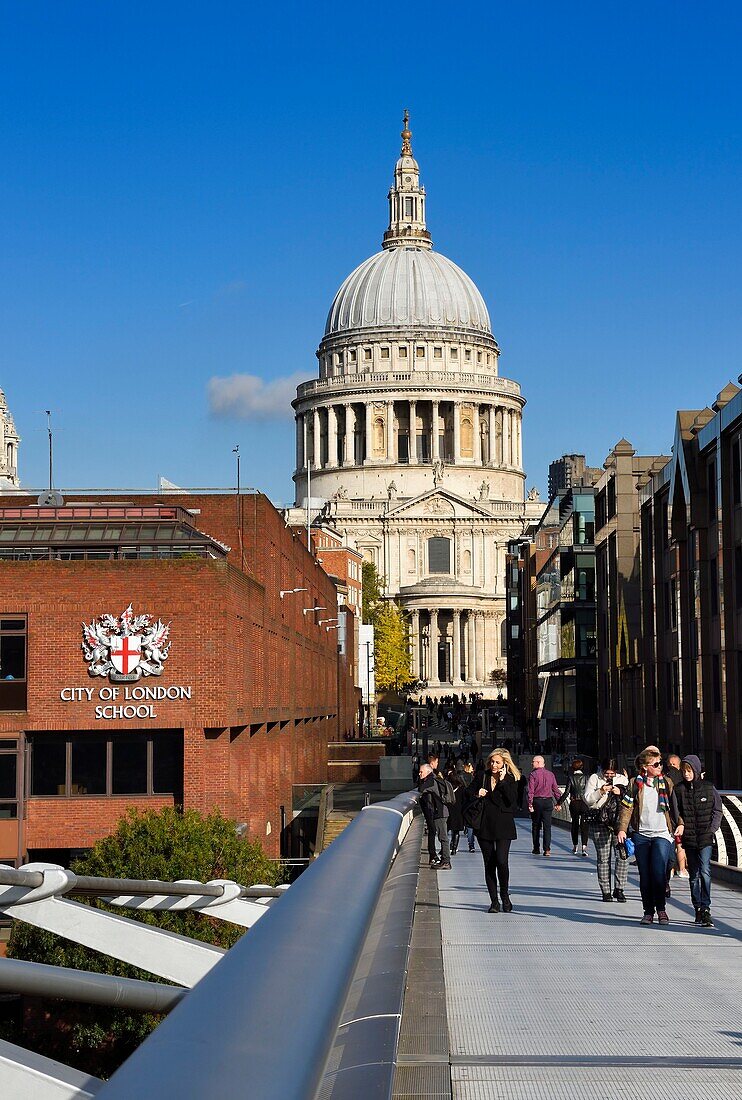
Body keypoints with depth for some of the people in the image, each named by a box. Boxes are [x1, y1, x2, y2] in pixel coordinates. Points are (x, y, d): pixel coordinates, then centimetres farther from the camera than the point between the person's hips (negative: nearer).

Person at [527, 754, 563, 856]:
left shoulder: (533, 774, -6)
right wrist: (559, 802, 13)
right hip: (548, 801, 3)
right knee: (547, 826, 1)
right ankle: (547, 849, -7)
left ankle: (536, 848, 15)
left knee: (536, 826, 10)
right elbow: (556, 789, 7)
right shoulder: (550, 774, 6)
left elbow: (531, 791, -12)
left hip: (536, 801, -3)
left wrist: (530, 804, -13)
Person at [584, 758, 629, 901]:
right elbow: (588, 800, 0)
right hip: (600, 823, -2)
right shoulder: (594, 779, 6)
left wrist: (620, 793, -9)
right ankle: (605, 891, 6)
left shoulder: (622, 779, 12)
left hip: (619, 822, 2)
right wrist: (600, 792, -16)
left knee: (622, 856, -8)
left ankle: (619, 889, 4)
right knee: (603, 858, 0)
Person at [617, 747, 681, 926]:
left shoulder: (666, 783, 7)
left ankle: (661, 908, 4)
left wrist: (679, 824, 2)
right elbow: (626, 808, 3)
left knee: (659, 872, -12)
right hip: (641, 835, 1)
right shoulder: (635, 784, 5)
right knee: (645, 876, 5)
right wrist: (622, 829, -6)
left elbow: (675, 806, 12)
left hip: (662, 835, -1)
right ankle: (648, 911, 15)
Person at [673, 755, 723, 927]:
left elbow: (717, 811, 4)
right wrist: (679, 827, -3)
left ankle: (705, 909, -14)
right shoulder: (679, 789, 4)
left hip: (705, 837, -2)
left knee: (704, 871, -15)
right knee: (694, 874, 8)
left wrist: (711, 829, -5)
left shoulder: (708, 787, 0)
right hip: (689, 837, 2)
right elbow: (676, 812, 9)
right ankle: (698, 908, 17)